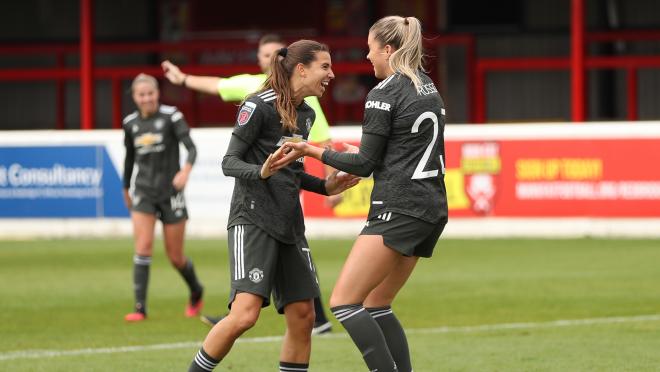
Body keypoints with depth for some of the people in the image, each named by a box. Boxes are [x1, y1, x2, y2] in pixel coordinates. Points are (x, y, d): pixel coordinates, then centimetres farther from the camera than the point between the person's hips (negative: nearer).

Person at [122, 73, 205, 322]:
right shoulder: (130, 123, 4)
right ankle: (140, 308, -14)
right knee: (143, 246, -14)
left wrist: (186, 170, -36)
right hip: (143, 192, 3)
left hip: (170, 192, -3)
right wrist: (126, 188, 27)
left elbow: (191, 147, -17)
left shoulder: (171, 116, -8)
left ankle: (196, 293, 34)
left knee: (175, 256, 5)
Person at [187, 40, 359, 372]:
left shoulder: (306, 114, 14)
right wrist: (262, 172, -28)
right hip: (253, 221, -8)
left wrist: (324, 186, 12)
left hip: (289, 225, 8)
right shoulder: (259, 106, -10)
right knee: (245, 313, -19)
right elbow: (229, 162, -10)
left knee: (302, 316, 4)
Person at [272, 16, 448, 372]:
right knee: (376, 304, 16)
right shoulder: (427, 86, 15)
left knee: (343, 302, -9)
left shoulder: (384, 94, -11)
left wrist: (312, 151, 1)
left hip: (398, 209, -9)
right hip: (432, 207, 9)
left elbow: (365, 163, -9)